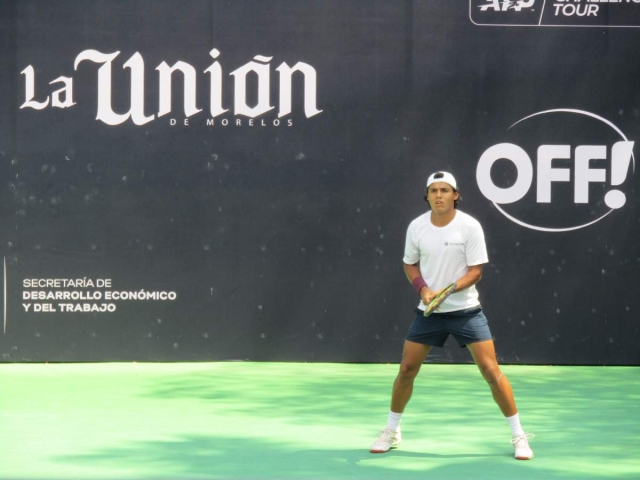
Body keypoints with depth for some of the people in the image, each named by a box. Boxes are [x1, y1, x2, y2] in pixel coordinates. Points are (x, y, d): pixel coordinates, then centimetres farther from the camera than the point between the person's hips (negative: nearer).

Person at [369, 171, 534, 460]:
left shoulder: (469, 226, -12)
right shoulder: (416, 227, -3)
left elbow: (475, 271, -12)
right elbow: (410, 264, 11)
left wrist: (445, 291, -26)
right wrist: (423, 289, -8)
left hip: (465, 310, -3)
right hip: (428, 311, 3)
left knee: (491, 370, -9)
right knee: (407, 369, 4)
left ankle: (518, 436, 1)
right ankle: (391, 432, 23)